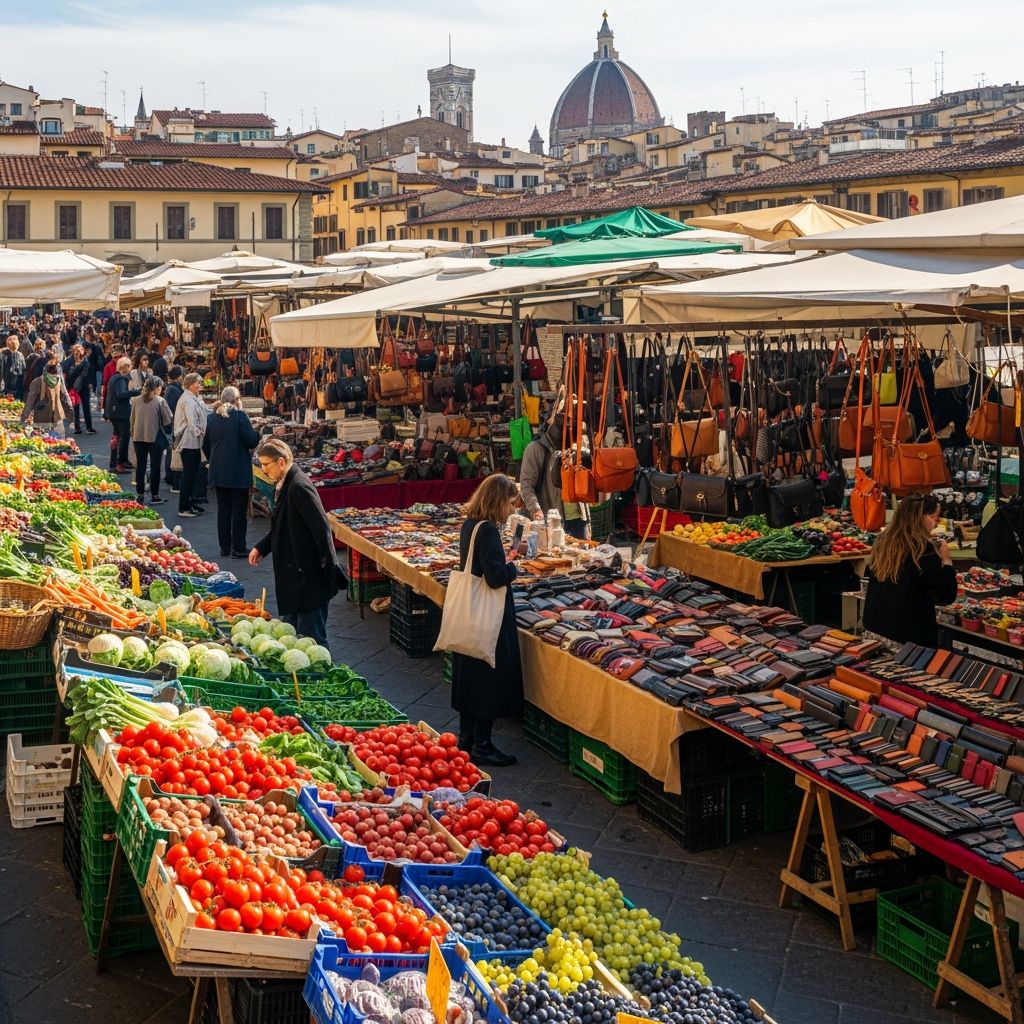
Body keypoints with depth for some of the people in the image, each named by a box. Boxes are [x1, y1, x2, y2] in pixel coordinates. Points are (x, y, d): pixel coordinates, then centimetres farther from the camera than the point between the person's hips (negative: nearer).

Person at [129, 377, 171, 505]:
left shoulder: (136, 401, 2)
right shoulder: (160, 401, -11)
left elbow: (132, 420, 8)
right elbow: (169, 420, -10)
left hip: (138, 437, 4)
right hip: (155, 437, -4)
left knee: (140, 466, 11)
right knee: (155, 467, 5)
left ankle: (140, 495, 14)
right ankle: (154, 496, 7)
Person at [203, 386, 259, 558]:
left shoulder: (212, 417, 5)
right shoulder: (239, 416, -12)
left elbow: (205, 445, 11)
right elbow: (252, 441, -15)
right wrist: (257, 434, 7)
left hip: (218, 471, 5)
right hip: (238, 471, -5)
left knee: (223, 509, 13)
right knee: (239, 509, 2)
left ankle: (224, 547, 17)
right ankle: (238, 548, 4)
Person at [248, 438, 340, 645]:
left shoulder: (299, 487, -20)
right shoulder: (281, 485, 10)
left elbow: (322, 529, -22)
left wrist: (330, 572, -20)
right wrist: (261, 548, 11)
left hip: (309, 574, -10)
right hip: (292, 573, 10)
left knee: (311, 637, -4)